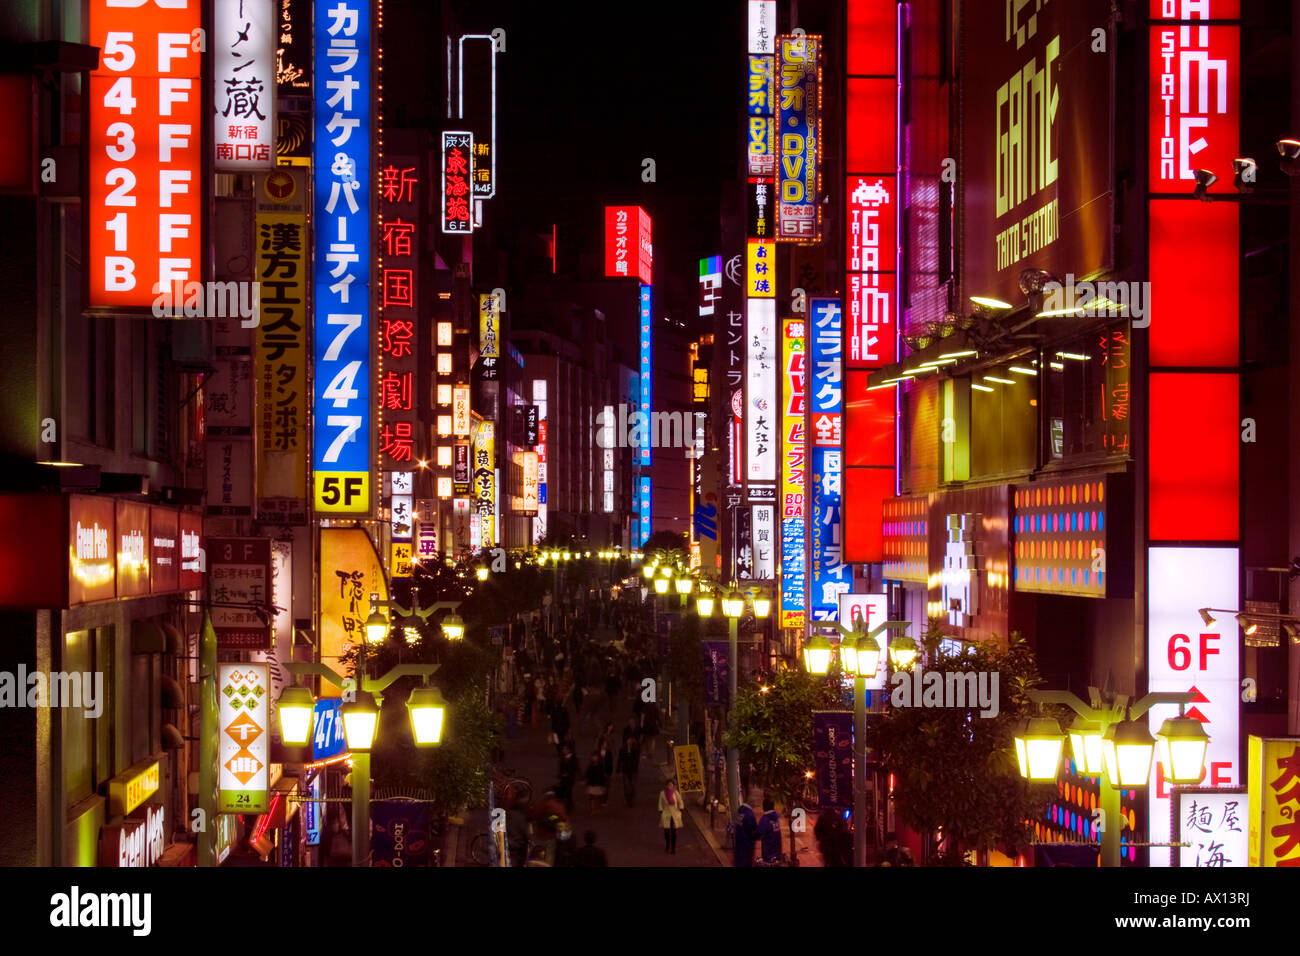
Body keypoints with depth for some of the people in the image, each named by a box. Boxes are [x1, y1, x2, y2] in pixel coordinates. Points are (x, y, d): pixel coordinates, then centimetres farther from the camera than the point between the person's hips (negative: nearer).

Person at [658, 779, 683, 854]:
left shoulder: (676, 793, -6)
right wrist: (660, 814, 1)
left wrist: (680, 812, 3)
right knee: (667, 831, 1)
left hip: (675, 814, 0)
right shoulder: (662, 793, -6)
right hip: (666, 814, 0)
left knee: (674, 831, -2)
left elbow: (680, 802, 5)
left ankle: (673, 848, 7)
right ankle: (667, 847, 23)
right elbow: (660, 804, 2)